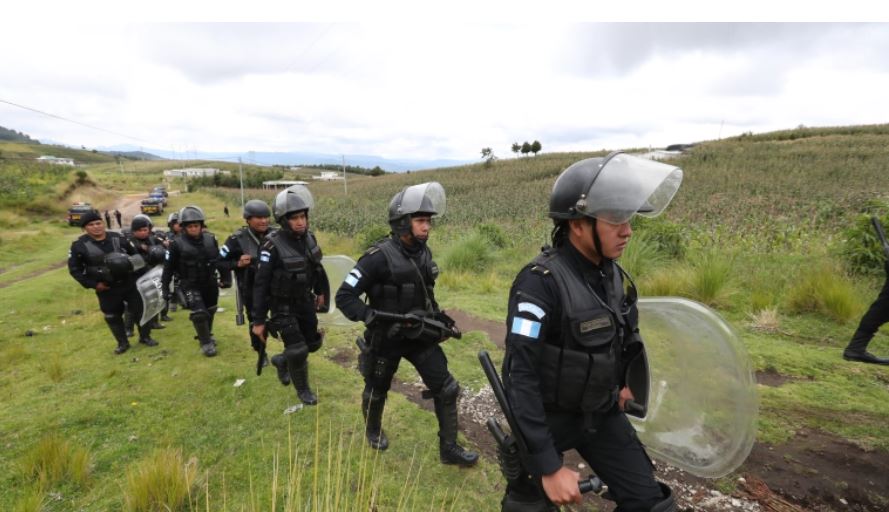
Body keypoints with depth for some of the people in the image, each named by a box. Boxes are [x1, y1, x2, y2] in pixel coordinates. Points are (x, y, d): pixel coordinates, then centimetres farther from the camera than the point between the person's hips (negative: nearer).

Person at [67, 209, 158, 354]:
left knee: (141, 309, 7)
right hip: (106, 289, -1)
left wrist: (128, 265, -4)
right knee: (112, 317, 10)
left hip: (129, 283, 1)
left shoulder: (117, 238, -2)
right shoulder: (79, 245, -9)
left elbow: (134, 253, 12)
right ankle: (123, 343, 29)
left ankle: (145, 337, 27)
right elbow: (74, 269, -4)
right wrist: (93, 284, -10)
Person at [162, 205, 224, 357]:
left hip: (209, 283, 4)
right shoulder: (177, 243, -11)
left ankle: (207, 335, 41)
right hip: (190, 285, -4)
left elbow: (219, 260, 8)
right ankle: (205, 342, 6)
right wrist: (165, 288, -4)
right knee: (199, 314, -12)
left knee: (210, 311, 17)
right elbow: (168, 267, -5)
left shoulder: (210, 239, -3)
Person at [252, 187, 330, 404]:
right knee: (298, 351, -2)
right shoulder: (273, 246, -24)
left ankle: (282, 361, 43)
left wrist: (321, 291, 19)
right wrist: (258, 320, -18)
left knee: (313, 343, 15)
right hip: (283, 307, -6)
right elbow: (261, 286, -20)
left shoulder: (309, 238, -6)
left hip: (305, 302, 6)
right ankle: (303, 389, 25)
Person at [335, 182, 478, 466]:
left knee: (447, 389, 1)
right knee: (377, 391, 19)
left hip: (420, 334, 5)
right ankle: (373, 430, 50)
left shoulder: (424, 253, -1)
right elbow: (344, 297, -22)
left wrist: (438, 317, 9)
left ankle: (449, 449, 19)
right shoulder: (379, 257, -23)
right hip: (386, 339, -5)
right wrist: (375, 317, -32)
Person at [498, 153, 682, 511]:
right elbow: (521, 378, -29)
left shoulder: (613, 275, -4)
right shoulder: (541, 283, -29)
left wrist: (624, 383, 23)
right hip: (547, 417, -6)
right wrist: (549, 466, -26)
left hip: (602, 414, 7)